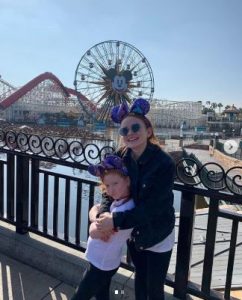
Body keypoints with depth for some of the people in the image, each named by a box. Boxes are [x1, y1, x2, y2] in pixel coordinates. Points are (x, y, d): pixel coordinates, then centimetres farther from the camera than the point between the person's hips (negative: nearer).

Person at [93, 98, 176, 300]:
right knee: (140, 276, 25)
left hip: (157, 236, -4)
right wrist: (104, 214, -24)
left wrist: (116, 221, -30)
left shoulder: (164, 164, -27)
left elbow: (152, 207, -27)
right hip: (133, 232, 4)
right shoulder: (121, 157, -11)